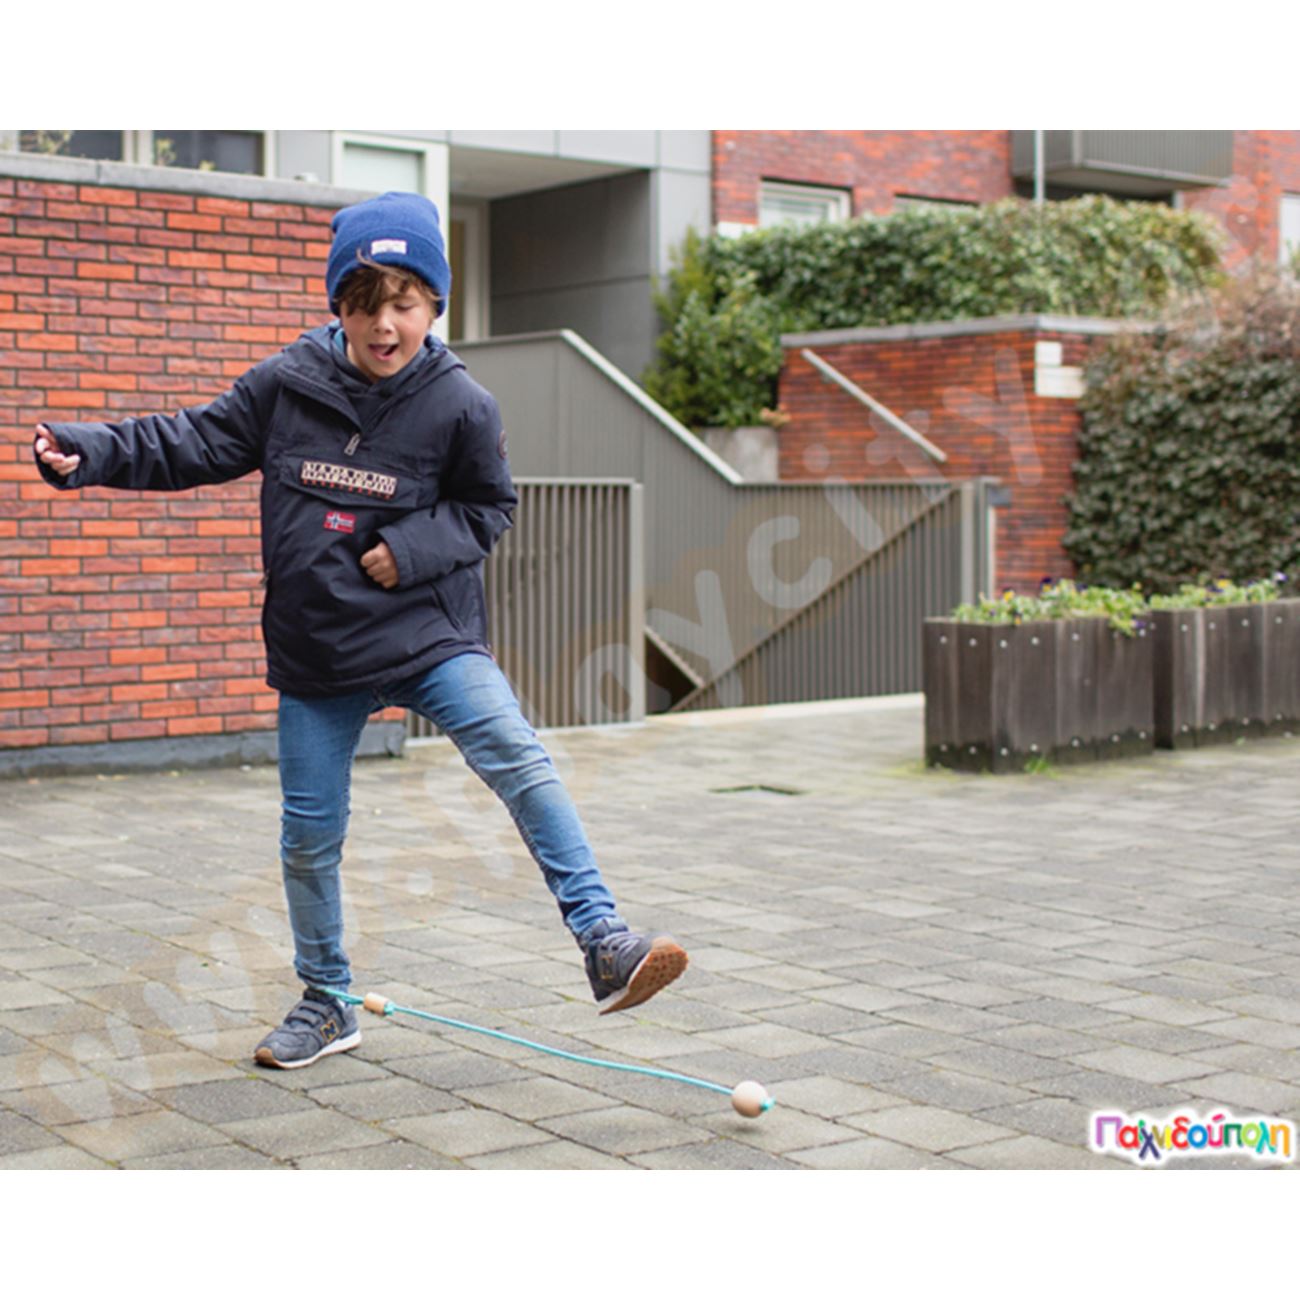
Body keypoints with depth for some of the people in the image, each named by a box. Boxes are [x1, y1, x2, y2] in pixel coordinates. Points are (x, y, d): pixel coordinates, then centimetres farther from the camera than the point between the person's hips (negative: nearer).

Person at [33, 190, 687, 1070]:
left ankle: (605, 943, -23)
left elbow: (490, 507, 3)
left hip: (429, 633, -2)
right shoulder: (286, 383, -4)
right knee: (308, 836, 10)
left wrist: (413, 549, -14)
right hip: (316, 653, 3)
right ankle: (326, 1005, 30)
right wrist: (89, 453, -5)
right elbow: (200, 444, 6)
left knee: (518, 758, -25)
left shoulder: (461, 404, -8)